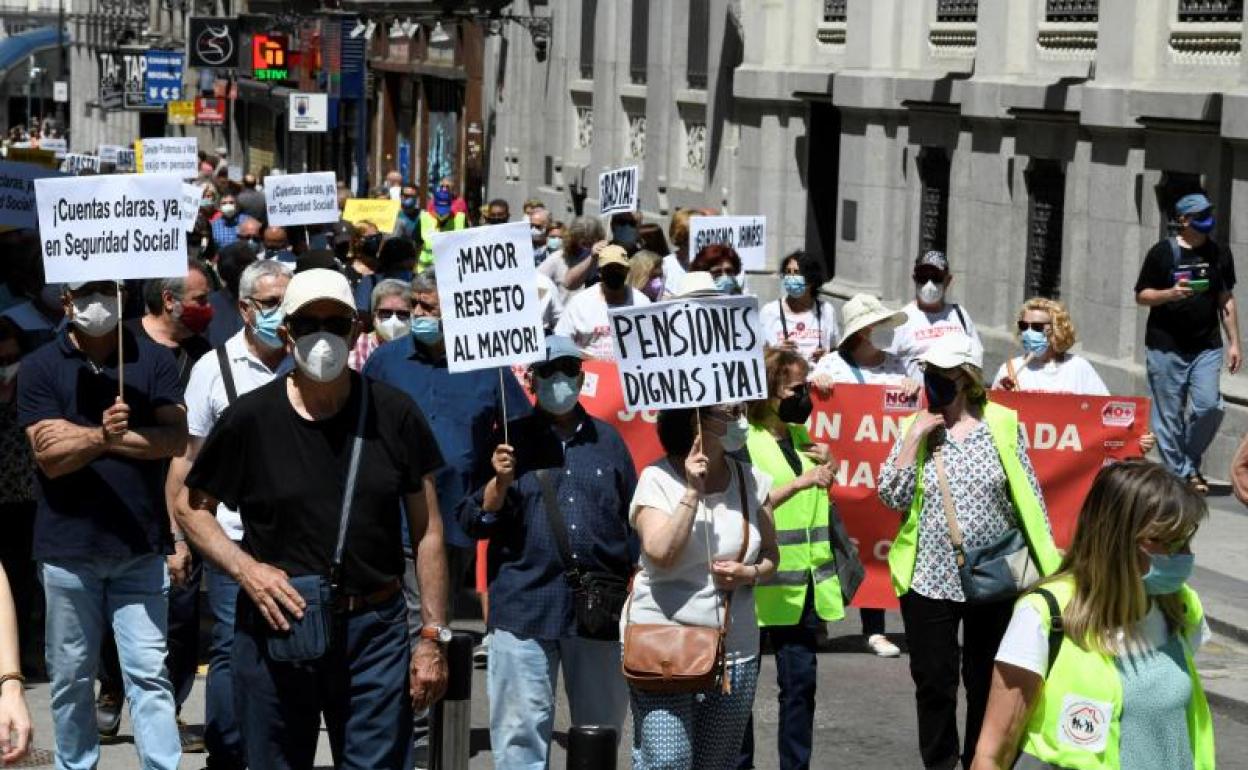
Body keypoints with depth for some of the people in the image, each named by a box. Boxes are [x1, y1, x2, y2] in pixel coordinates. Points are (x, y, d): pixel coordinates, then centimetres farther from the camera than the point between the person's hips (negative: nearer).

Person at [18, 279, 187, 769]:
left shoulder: (154, 360, 4)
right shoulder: (39, 368, 1)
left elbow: (175, 439, -7)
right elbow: (49, 456, -8)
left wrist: (98, 436, -14)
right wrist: (102, 435, -26)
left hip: (141, 545, 0)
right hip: (68, 546, 0)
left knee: (148, 673, -2)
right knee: (71, 677, 10)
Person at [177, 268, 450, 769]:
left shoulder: (394, 414, -1)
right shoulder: (250, 419, -3)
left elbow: (427, 530, 4)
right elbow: (192, 506, 8)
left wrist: (433, 637, 0)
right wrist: (245, 568, -9)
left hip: (375, 632, 0)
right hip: (274, 629, 0)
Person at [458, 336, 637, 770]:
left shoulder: (607, 441, 12)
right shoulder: (511, 440, 6)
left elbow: (632, 520, 15)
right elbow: (474, 523, 3)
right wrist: (500, 482, -13)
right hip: (525, 605, -2)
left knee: (602, 727, 10)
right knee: (521, 733, -1)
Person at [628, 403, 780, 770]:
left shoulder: (753, 481, 7)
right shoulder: (658, 479, -7)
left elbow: (770, 555, 15)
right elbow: (661, 554, -19)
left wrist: (750, 573, -7)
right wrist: (692, 492, -19)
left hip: (735, 650, 5)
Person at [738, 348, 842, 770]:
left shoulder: (801, 436, 13)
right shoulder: (742, 439, -9)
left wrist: (827, 469, 3)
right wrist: (799, 482, -28)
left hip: (803, 584, 6)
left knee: (801, 681, 6)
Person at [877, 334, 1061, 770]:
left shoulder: (1002, 424, -3)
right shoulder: (916, 428, 1)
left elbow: (1028, 499, 1)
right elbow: (891, 497, -7)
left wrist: (1045, 562, 0)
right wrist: (915, 438, -13)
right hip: (930, 581, 1)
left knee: (987, 682, 12)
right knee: (934, 684, 7)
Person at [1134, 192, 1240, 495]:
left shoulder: (1220, 253, 9)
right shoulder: (1163, 253, -3)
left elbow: (1226, 300, 16)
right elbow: (1141, 296, 1)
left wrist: (1234, 342, 11)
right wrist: (1171, 293, -18)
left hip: (1206, 348, 3)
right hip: (1166, 348, -3)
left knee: (1209, 406, -10)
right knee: (1169, 415, -1)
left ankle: (1191, 464, 13)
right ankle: (1179, 473, 11)